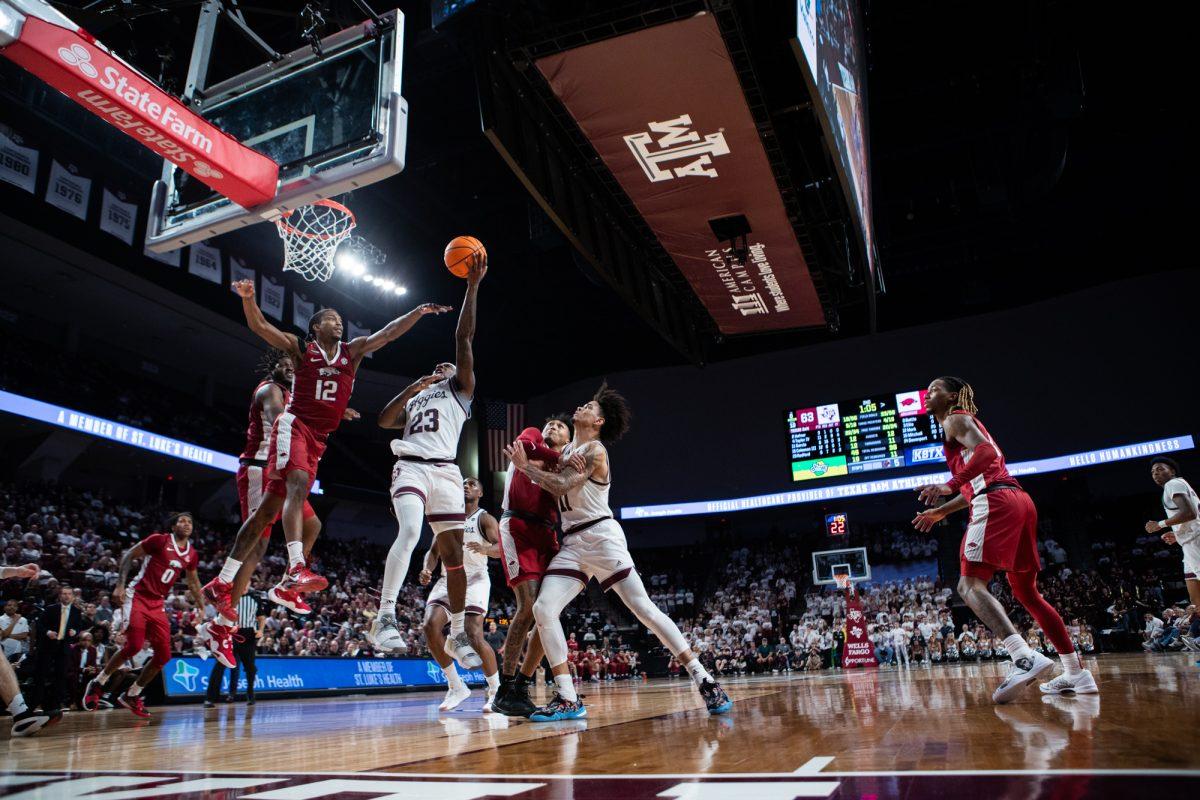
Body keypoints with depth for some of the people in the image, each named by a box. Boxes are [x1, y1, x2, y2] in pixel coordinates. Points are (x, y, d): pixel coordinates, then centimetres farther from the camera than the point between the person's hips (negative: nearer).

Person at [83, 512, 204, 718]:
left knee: (164, 656, 0)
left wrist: (203, 608, 16)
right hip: (137, 597, -6)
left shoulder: (192, 554, 8)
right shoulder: (159, 540, -9)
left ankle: (131, 695, 17)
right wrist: (120, 585, -14)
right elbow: (128, 555, -5)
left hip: (158, 604, 6)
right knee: (134, 645, -20)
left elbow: (193, 583, 21)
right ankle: (97, 684, 4)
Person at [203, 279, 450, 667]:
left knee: (268, 509, 5)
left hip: (318, 439, 4)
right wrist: (248, 297, -19)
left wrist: (419, 311, -6)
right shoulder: (301, 348, 6)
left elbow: (389, 332, 6)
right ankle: (296, 569, -43)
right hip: (294, 425, -4)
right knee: (298, 485, -30)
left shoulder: (352, 351, 15)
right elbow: (258, 325, -1)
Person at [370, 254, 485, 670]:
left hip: (446, 472, -1)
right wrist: (412, 387, 5)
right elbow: (384, 420, 12)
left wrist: (472, 286, 2)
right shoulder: (414, 398, 29)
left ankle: (458, 636, 12)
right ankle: (384, 618, -29)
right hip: (411, 467, 1)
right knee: (410, 532, -27)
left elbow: (464, 339, 9)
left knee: (453, 554, 1)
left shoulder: (460, 388, 18)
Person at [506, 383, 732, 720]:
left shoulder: (594, 449, -7)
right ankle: (568, 699, -5)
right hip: (572, 543, 8)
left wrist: (525, 466, -10)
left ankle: (704, 680, -6)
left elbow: (561, 486, -19)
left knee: (643, 608, -12)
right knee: (543, 609, -9)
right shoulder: (567, 449, 20)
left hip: (601, 535, -8)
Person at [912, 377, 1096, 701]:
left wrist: (949, 485, -26)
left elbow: (986, 452, -16)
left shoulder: (956, 419, 4)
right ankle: (1076, 674, 15)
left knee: (970, 585, -15)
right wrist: (941, 511, 34)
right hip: (1020, 502, 10)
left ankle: (1025, 657, -31)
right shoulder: (966, 423, 31)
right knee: (1026, 591, 15)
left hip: (995, 504, -10)